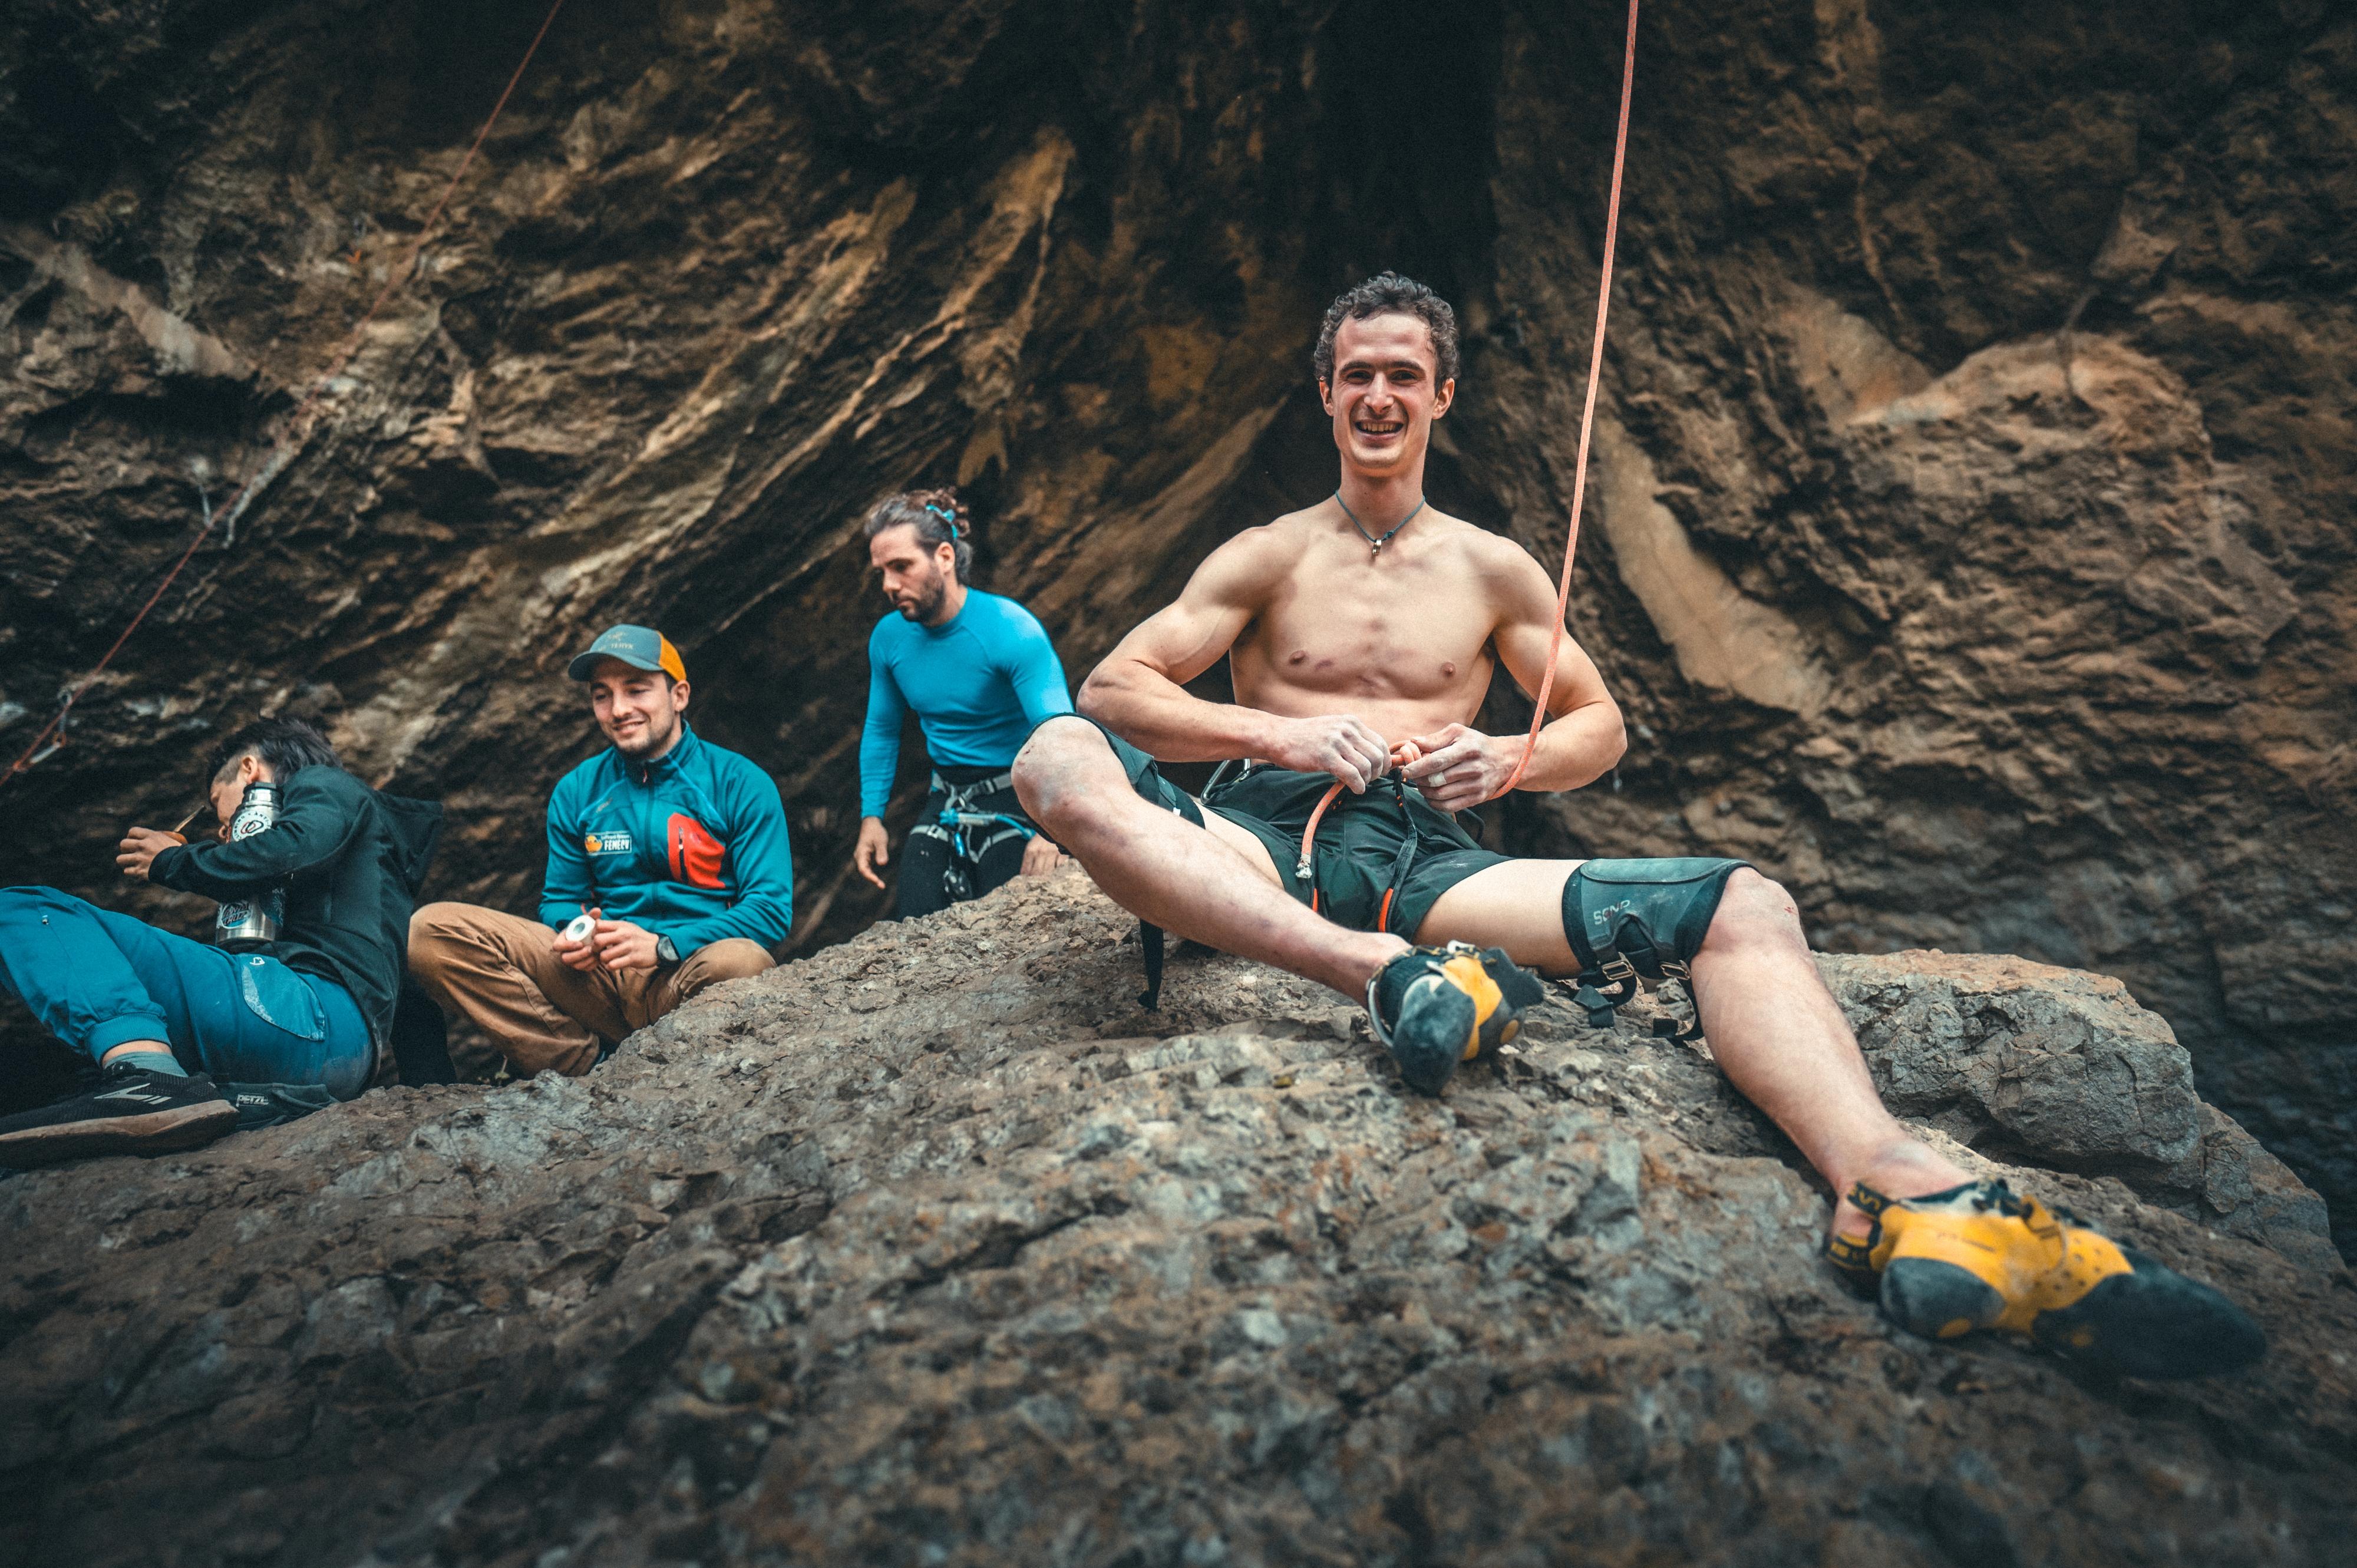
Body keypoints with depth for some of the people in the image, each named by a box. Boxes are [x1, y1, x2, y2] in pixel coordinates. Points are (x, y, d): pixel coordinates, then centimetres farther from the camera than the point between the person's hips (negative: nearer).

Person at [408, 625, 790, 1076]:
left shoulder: (740, 784, -1)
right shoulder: (576, 793, 13)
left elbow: (771, 909, -8)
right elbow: (560, 898, 18)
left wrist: (664, 946, -21)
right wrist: (571, 932, -8)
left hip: (688, 980, -4)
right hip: (600, 974, 4)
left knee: (742, 963, -40)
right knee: (432, 929, -12)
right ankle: (591, 1068, -16)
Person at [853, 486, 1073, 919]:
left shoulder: (1013, 631, -19)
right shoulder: (887, 638, 1)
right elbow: (881, 731, 16)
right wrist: (871, 816, 6)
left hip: (1017, 804, -5)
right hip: (945, 804, 5)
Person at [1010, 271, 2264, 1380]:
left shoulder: (1492, 570, 19)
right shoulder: (1267, 558, 13)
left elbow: (1600, 726, 23)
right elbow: (1113, 685, 3)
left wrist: (1509, 759, -1)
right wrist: (1279, 735, -12)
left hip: (1425, 859, 2)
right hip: (1267, 842, -1)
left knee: (1744, 908, -19)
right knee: (1055, 757, -31)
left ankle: (1901, 1198, -43)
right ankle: (1379, 972, -42)